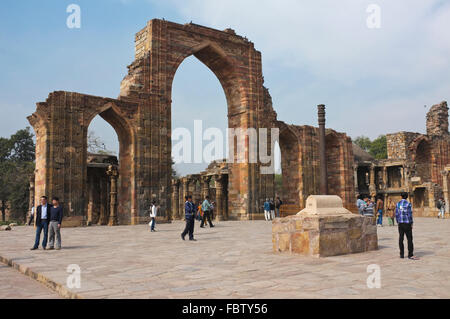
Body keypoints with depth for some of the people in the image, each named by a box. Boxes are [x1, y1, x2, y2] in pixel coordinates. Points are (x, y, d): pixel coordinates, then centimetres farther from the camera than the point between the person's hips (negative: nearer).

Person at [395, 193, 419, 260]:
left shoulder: (398, 204, 6)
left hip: (400, 223, 5)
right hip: (407, 223, -4)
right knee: (409, 239, -1)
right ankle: (410, 255, -2)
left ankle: (402, 254, 9)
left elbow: (396, 214, 6)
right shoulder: (408, 204, -8)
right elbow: (410, 214, -9)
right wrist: (411, 224, -1)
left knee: (401, 238, 6)